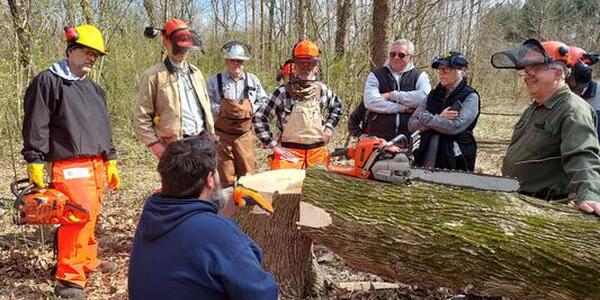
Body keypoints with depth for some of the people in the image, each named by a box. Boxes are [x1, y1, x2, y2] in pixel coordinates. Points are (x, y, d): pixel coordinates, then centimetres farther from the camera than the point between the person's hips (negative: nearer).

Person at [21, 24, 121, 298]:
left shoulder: (95, 90, 20)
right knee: (79, 217, -16)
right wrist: (35, 163, -12)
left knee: (90, 218, 14)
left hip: (96, 165, 8)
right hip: (69, 167, -7)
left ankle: (87, 261, 30)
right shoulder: (48, 82, -3)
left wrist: (111, 162, 21)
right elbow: (35, 127, -8)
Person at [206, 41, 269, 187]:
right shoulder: (215, 80, 0)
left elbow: (264, 101, 13)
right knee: (225, 177, 3)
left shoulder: (253, 80, 8)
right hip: (221, 135, -2)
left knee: (248, 173, 4)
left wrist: (252, 109, -2)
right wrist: (220, 110, -14)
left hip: (244, 135, 2)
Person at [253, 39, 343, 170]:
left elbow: (337, 106, 24)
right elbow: (259, 117, -6)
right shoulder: (284, 92, -9)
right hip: (289, 153, -4)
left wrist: (329, 126, 10)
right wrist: (274, 145, -8)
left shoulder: (322, 90, 3)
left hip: (318, 152, 4)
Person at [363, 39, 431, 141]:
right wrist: (402, 108, -11)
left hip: (409, 139, 0)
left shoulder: (420, 76, 8)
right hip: (379, 137, 0)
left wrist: (393, 95, -10)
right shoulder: (376, 75, 8)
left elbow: (424, 97, -14)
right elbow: (370, 101, -10)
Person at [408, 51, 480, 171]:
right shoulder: (434, 95, 10)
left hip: (455, 163, -4)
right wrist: (439, 118, -12)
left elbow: (456, 127, -19)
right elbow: (412, 125, 2)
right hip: (426, 159, 4)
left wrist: (426, 118, -9)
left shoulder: (470, 97, -3)